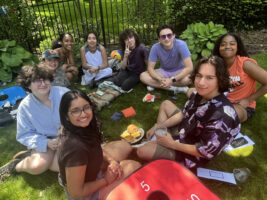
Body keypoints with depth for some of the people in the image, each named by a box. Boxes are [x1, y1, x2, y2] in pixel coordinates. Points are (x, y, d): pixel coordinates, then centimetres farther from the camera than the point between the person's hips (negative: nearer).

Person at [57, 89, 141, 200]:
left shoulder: (81, 128, -16)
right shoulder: (75, 147, -39)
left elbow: (95, 147, 4)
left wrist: (111, 161, -12)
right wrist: (106, 180, -15)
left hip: (86, 169, 7)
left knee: (124, 146, 11)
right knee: (134, 167, -10)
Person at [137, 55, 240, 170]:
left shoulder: (222, 115, -36)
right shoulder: (199, 94, -11)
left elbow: (207, 152, -28)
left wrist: (173, 144, -22)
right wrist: (159, 126, -4)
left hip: (192, 153, -8)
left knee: (143, 151, -21)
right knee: (166, 104, 15)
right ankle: (157, 140, 8)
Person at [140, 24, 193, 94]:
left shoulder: (181, 45, -25)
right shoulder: (155, 48, -19)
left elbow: (189, 67, -29)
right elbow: (150, 68, -15)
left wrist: (172, 80, -37)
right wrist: (160, 79, -34)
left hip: (179, 71, -3)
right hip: (164, 71, 3)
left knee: (187, 79, -36)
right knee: (143, 76, -22)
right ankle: (175, 88, -20)